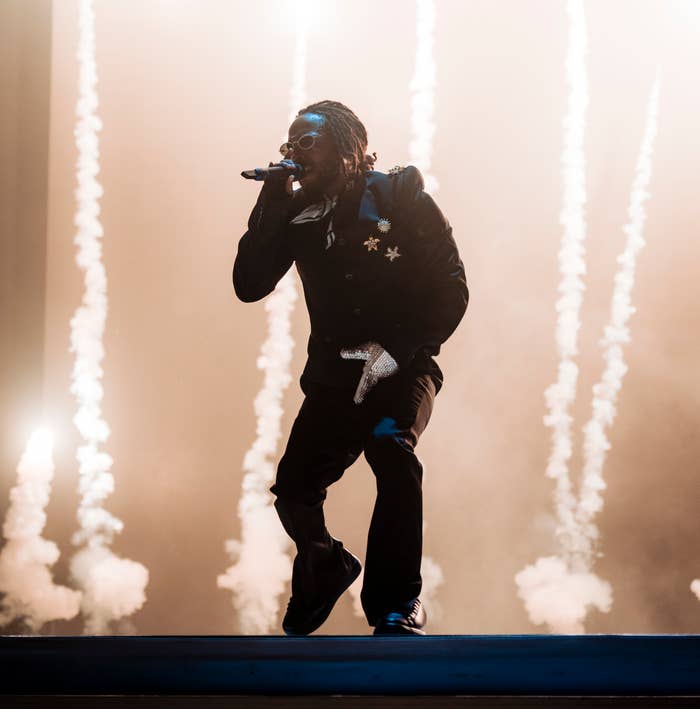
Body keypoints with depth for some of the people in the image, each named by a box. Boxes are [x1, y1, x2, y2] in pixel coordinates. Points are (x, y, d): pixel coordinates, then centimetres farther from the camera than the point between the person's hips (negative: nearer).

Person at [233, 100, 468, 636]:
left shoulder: (401, 197, -7)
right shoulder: (297, 211, 3)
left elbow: (451, 290, -8)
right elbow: (249, 285, -7)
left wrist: (395, 350, -18)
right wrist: (271, 201, -13)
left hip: (402, 369, -4)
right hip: (334, 374, 4)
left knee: (392, 451, -32)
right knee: (294, 490, -6)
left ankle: (398, 607, -27)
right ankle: (327, 567, 29)